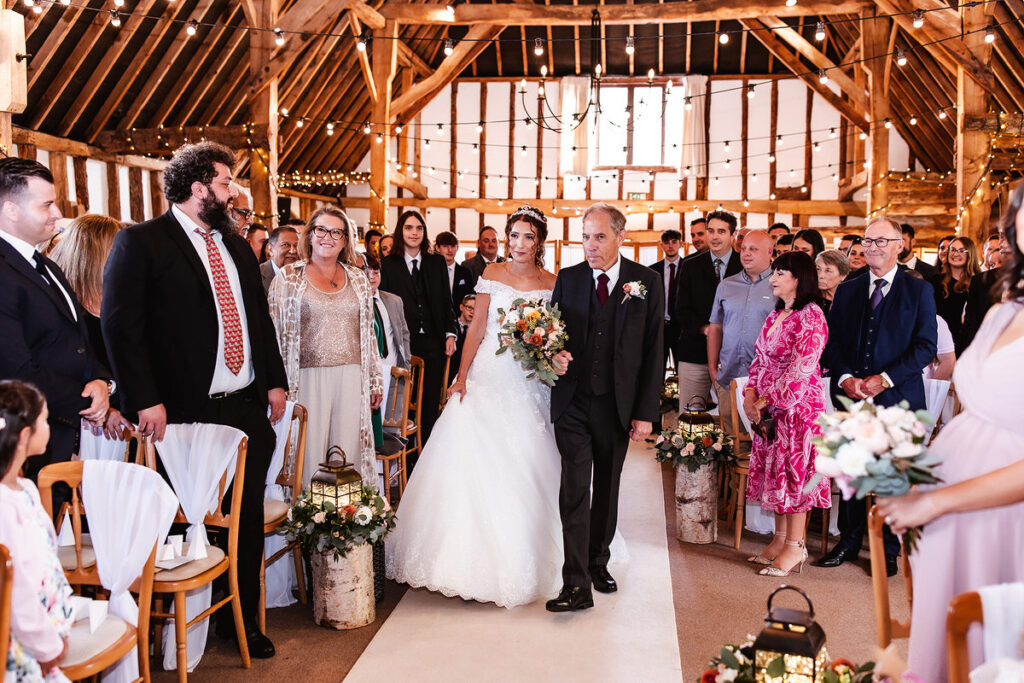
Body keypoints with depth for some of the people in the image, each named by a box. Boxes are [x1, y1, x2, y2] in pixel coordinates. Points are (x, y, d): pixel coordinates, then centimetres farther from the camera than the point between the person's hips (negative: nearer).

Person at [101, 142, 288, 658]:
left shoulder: (236, 245, 16)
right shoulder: (140, 242, -5)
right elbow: (120, 323, -11)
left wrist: (275, 380, 11)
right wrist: (145, 400, -17)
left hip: (248, 406, 6)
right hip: (187, 411, -6)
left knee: (248, 518, 13)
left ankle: (242, 619, 30)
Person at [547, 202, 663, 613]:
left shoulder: (647, 282, -2)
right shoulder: (567, 279, 3)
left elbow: (654, 352, -2)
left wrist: (646, 412, -6)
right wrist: (554, 356, -12)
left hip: (617, 405, 0)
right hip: (572, 402, 0)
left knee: (607, 488, 14)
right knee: (575, 489, -6)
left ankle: (598, 562, 33)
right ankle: (576, 584, -3)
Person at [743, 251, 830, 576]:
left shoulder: (812, 318, -14)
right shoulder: (775, 315, 12)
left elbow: (799, 372, -20)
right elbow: (759, 358, 14)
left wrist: (764, 402, -15)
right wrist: (750, 394, -1)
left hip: (798, 405, -8)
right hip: (770, 407, 8)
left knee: (794, 470, -1)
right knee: (773, 469, 12)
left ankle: (795, 546, 11)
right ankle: (780, 538, 24)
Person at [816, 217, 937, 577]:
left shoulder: (919, 290, 2)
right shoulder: (847, 290, 11)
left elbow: (926, 346, -4)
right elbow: (832, 342, 8)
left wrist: (885, 379, -14)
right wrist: (846, 378, -9)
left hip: (898, 397, -3)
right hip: (851, 396, 3)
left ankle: (889, 549, 20)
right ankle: (848, 541, 24)